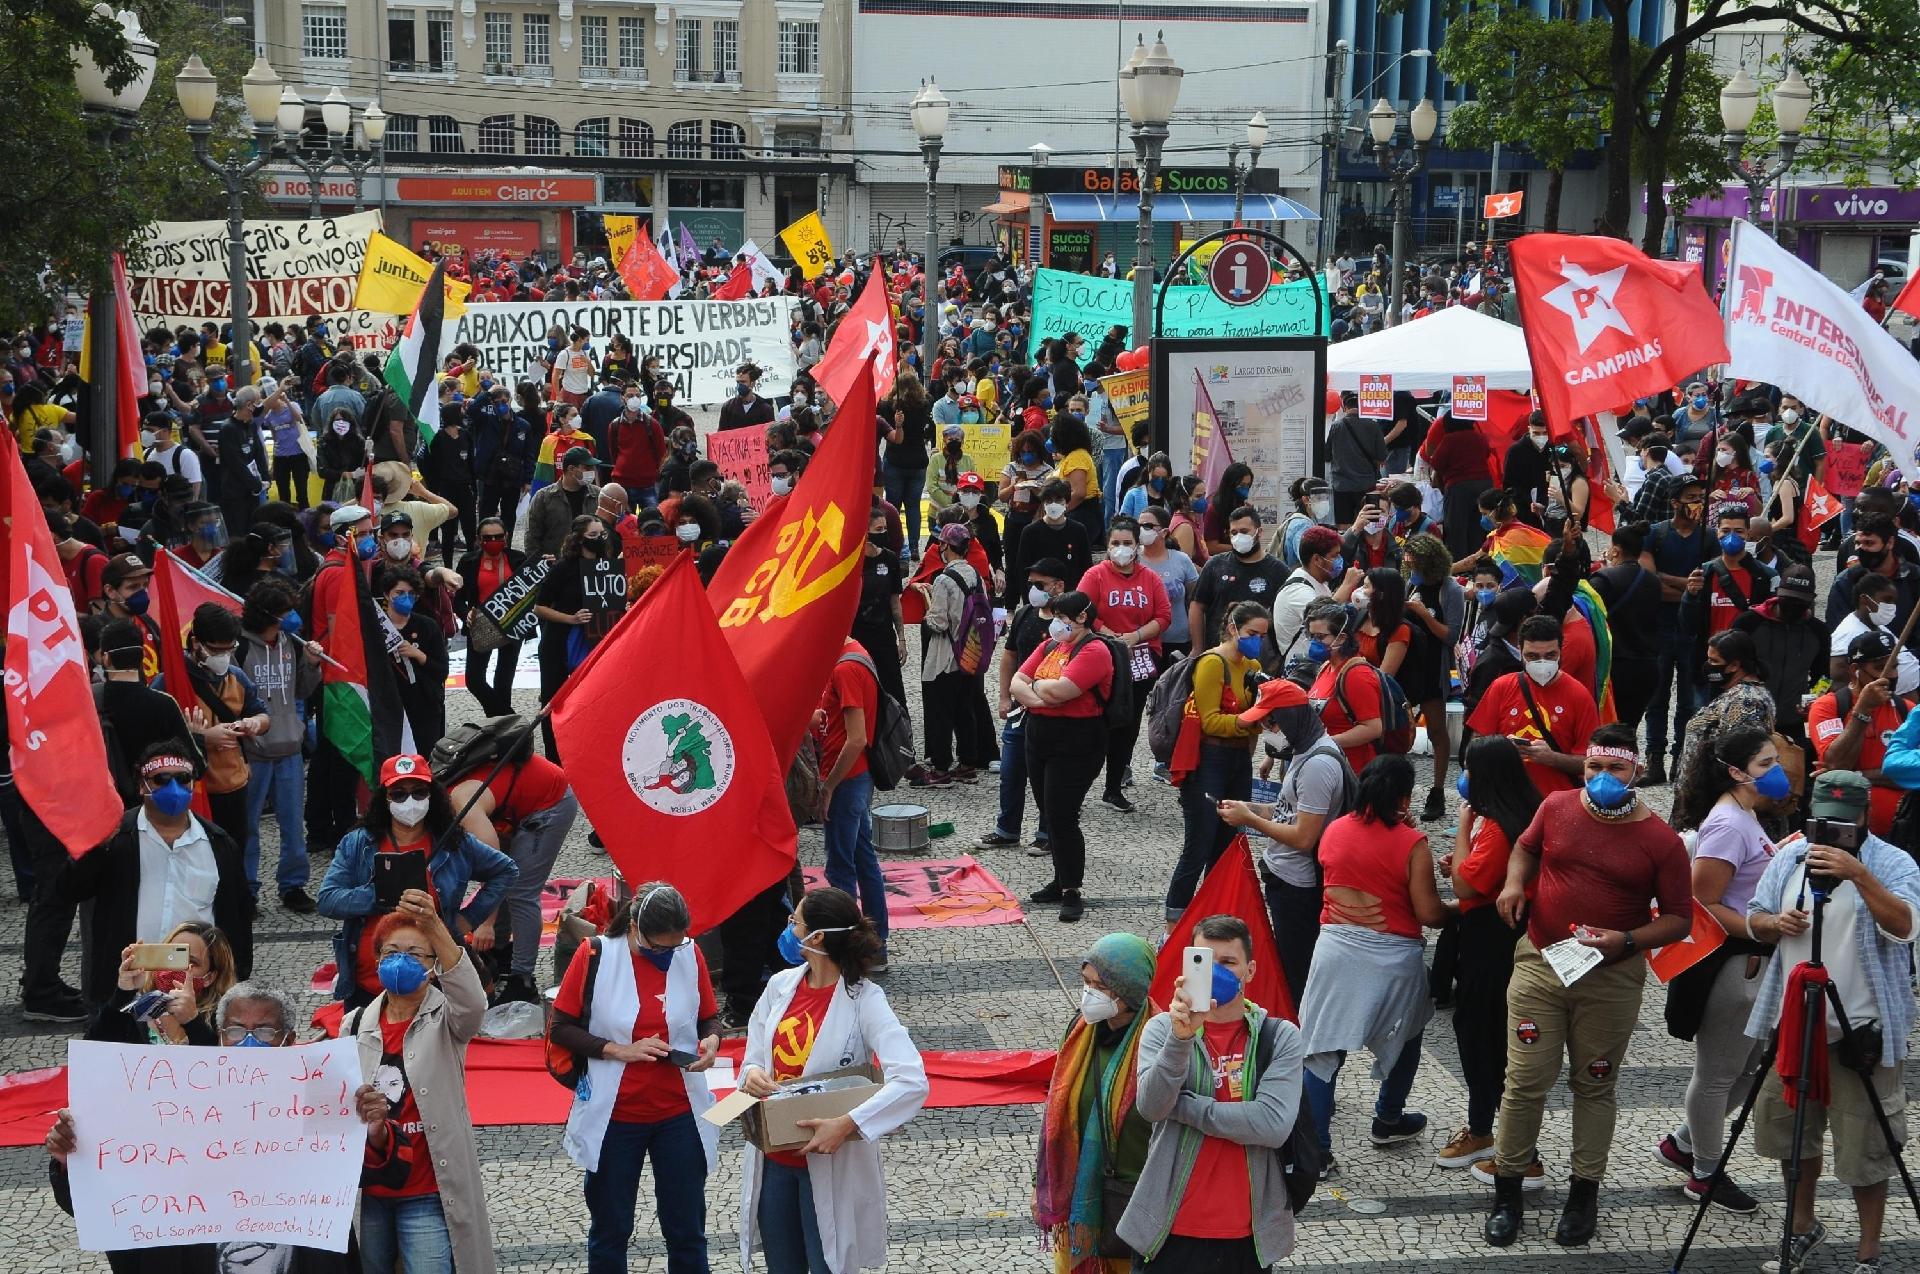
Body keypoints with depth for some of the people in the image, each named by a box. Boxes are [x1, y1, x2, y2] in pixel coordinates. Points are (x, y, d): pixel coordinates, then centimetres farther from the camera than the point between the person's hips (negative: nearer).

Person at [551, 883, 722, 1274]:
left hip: (679, 1115, 1)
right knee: (610, 1230, 13)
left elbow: (710, 1018, 9)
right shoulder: (595, 955, -10)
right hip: (613, 1116, -1)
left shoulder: (690, 955, -4)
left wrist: (711, 1041, -14)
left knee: (687, 1228, 8)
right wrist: (619, 1050, -18)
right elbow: (562, 1028, -7)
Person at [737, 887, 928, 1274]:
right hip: (773, 1158, 5)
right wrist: (752, 1074, -17)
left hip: (830, 1163, -5)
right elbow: (754, 1058, 8)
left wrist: (847, 1124, -34)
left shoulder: (863, 1000, -17)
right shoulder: (780, 986, 0)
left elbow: (912, 1082, -26)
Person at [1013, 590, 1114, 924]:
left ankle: (1072, 892, -3)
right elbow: (1016, 684, 6)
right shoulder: (1049, 646, 12)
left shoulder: (1093, 651, -13)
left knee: (1062, 816, -10)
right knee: (1049, 815, 13)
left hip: (1076, 744, -8)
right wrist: (1039, 695, -15)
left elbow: (1060, 689, -24)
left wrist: (1034, 685, -4)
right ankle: (1061, 880, 25)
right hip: (1039, 737, 8)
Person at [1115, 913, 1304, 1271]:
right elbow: (1151, 1107, -17)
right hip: (1171, 1229, 0)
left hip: (1249, 1231, 0)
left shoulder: (1280, 1037, -3)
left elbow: (1274, 1125, -16)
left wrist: (1180, 1105, -13)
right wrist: (1181, 1037, -31)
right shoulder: (1163, 1028, -2)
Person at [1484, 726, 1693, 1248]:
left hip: (1611, 978, -1)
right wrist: (1514, 881, -1)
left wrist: (1626, 940, -18)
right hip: (1539, 965, 1)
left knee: (1595, 1086, 10)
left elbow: (1679, 918, -3)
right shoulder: (1557, 807, 0)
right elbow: (1526, 846, 21)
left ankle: (1584, 1194, 23)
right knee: (1525, 1082, 1)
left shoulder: (1660, 841, -8)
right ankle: (1507, 1193, 13)